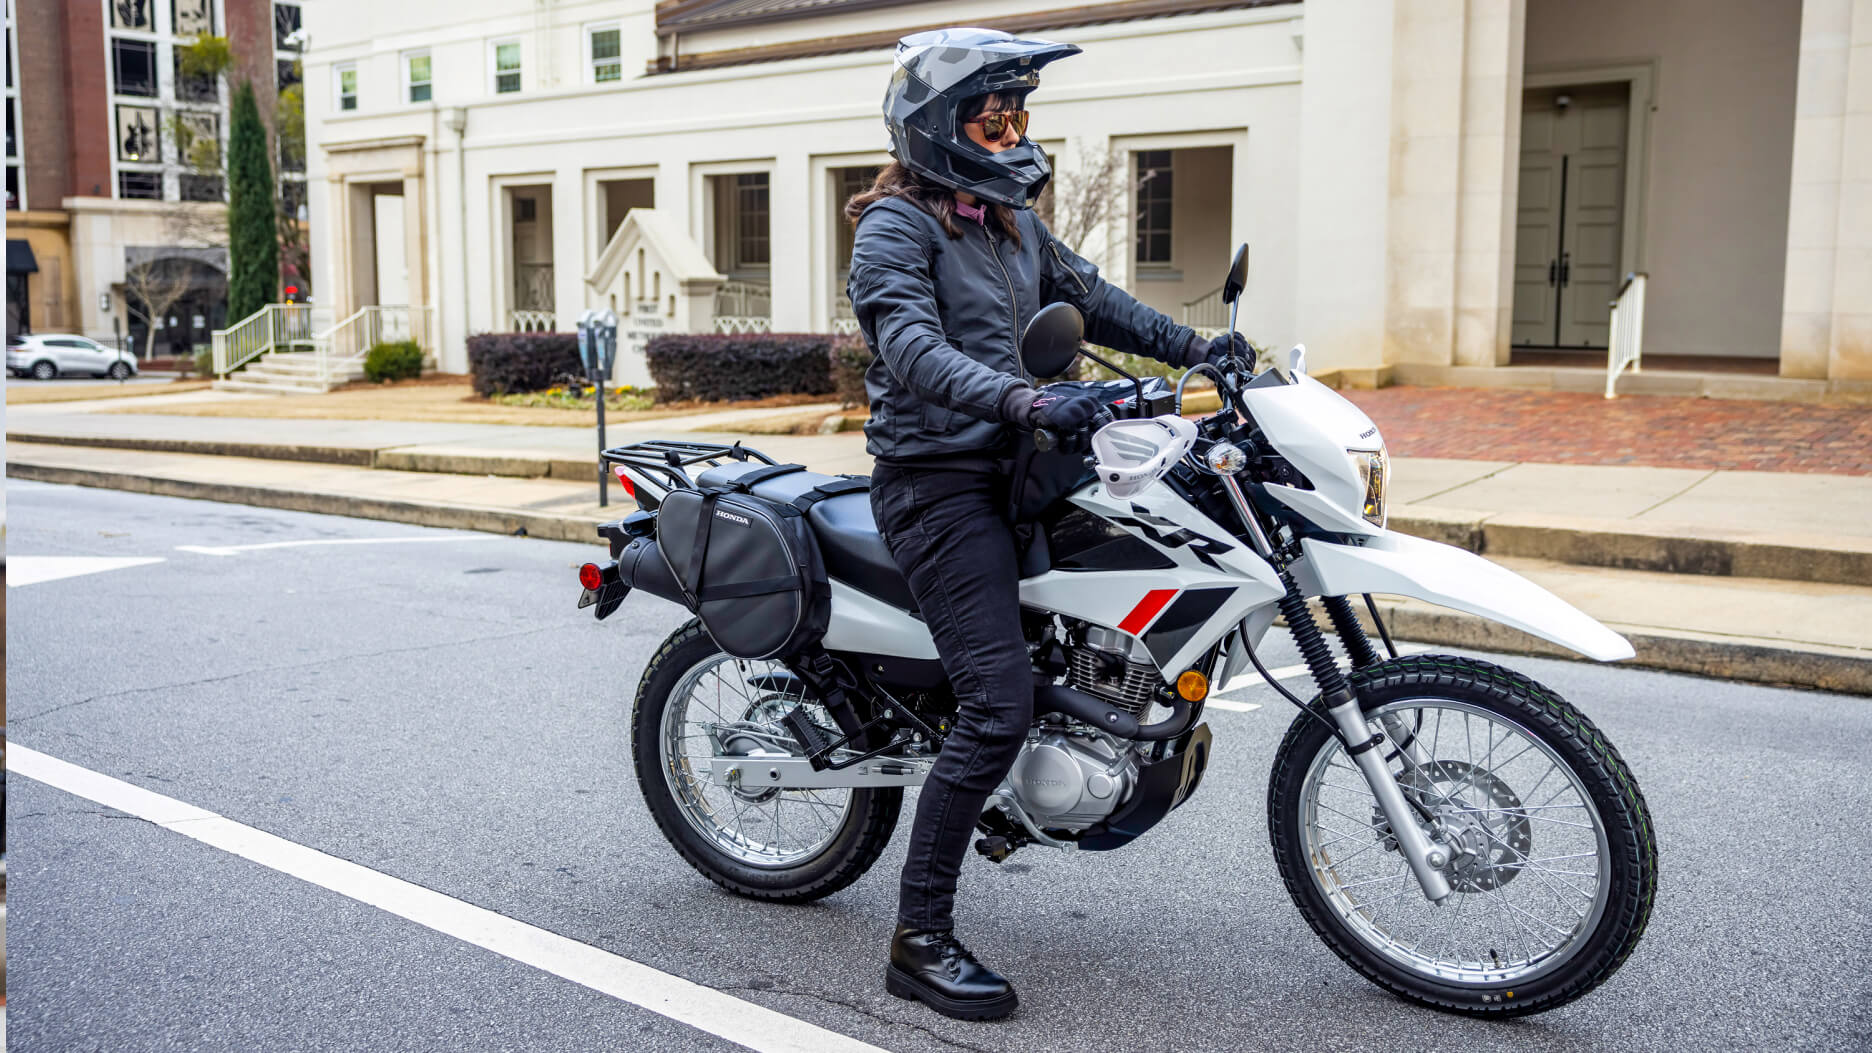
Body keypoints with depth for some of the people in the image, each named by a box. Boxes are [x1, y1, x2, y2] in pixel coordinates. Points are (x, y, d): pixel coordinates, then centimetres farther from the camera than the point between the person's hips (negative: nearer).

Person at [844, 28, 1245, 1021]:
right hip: (938, 482, -9)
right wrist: (1024, 400, -40)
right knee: (999, 705, -17)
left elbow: (1087, 298, 27)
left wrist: (1192, 346, 17)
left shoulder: (1012, 222, 18)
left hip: (1011, 468, 9)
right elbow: (914, 353, -26)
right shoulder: (895, 228, -9)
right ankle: (920, 940, -9)